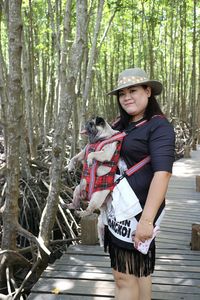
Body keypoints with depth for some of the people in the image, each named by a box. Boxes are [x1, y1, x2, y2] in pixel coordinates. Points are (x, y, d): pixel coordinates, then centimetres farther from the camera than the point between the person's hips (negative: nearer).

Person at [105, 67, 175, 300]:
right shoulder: (122, 125, 12)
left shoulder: (159, 126, -12)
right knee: (140, 271, 19)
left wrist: (146, 219, -31)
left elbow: (162, 174, -24)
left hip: (137, 210, -8)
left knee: (125, 277, -1)